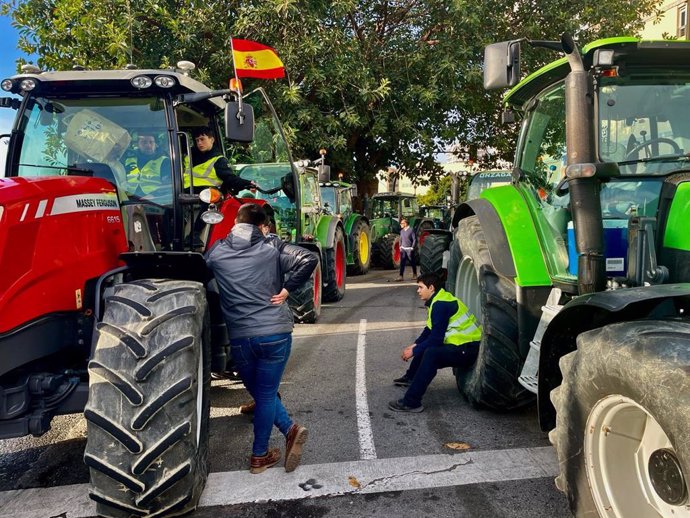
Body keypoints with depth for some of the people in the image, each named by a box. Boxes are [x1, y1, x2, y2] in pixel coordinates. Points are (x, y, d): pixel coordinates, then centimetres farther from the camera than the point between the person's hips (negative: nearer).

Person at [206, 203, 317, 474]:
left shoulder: (217, 251, 4)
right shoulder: (272, 246, -2)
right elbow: (309, 259, -12)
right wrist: (286, 289, -5)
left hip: (240, 337, 1)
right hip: (276, 333, -1)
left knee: (260, 393, 20)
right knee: (266, 395, 11)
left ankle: (290, 429, 10)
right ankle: (259, 455, 17)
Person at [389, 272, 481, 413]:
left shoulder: (441, 305, -19)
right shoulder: (437, 301, 13)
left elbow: (436, 338, -21)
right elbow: (429, 330, 20)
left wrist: (414, 352, -11)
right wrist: (415, 345, 8)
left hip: (468, 349, -11)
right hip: (461, 344, 11)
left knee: (431, 354, -31)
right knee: (425, 346, 22)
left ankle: (411, 402, -31)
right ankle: (411, 377, 38)